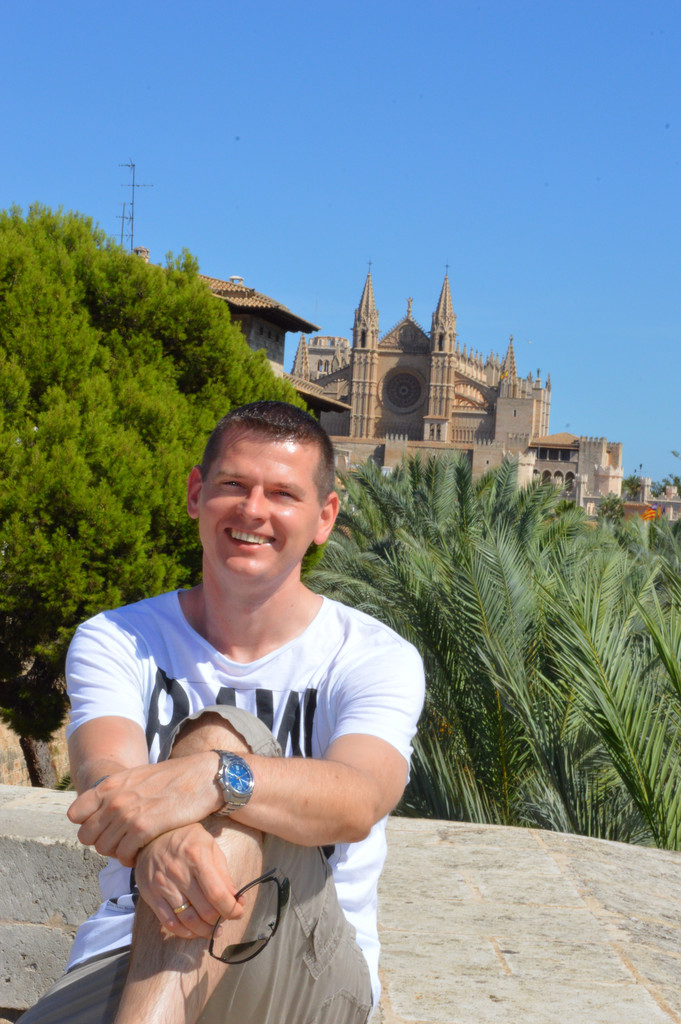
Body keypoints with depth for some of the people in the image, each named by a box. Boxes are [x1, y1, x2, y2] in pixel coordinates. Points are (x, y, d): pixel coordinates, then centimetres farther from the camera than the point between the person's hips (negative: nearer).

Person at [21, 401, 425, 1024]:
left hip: (308, 971, 0)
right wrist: (158, 840, -40)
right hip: (131, 955, 0)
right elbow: (104, 779, -14)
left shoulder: (375, 657, 1)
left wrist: (212, 776, -42)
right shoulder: (116, 641, 6)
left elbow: (359, 801, -21)